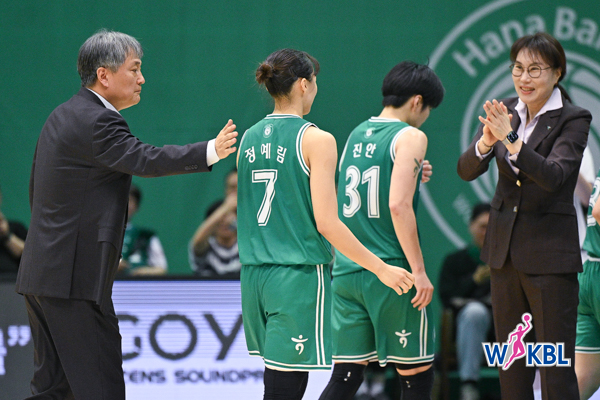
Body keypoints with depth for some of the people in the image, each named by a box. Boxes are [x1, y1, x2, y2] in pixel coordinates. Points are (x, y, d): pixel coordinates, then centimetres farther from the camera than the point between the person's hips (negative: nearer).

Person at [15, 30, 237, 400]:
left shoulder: (62, 116, 17)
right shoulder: (96, 122, -15)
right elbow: (145, 160, -26)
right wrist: (210, 152, -27)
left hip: (42, 271, 10)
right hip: (74, 277, -10)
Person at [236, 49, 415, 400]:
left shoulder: (250, 138, 9)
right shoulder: (316, 140, -10)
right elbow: (326, 223, -14)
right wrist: (381, 268, -8)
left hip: (255, 275, 7)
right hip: (300, 276, -7)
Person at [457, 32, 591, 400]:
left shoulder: (573, 119, -9)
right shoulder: (505, 112, 4)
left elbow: (555, 175, -23)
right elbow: (467, 170, -5)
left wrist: (511, 140, -34)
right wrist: (486, 142, -26)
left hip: (549, 252, -6)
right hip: (505, 248, 6)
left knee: (556, 367, -6)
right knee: (511, 364, 14)